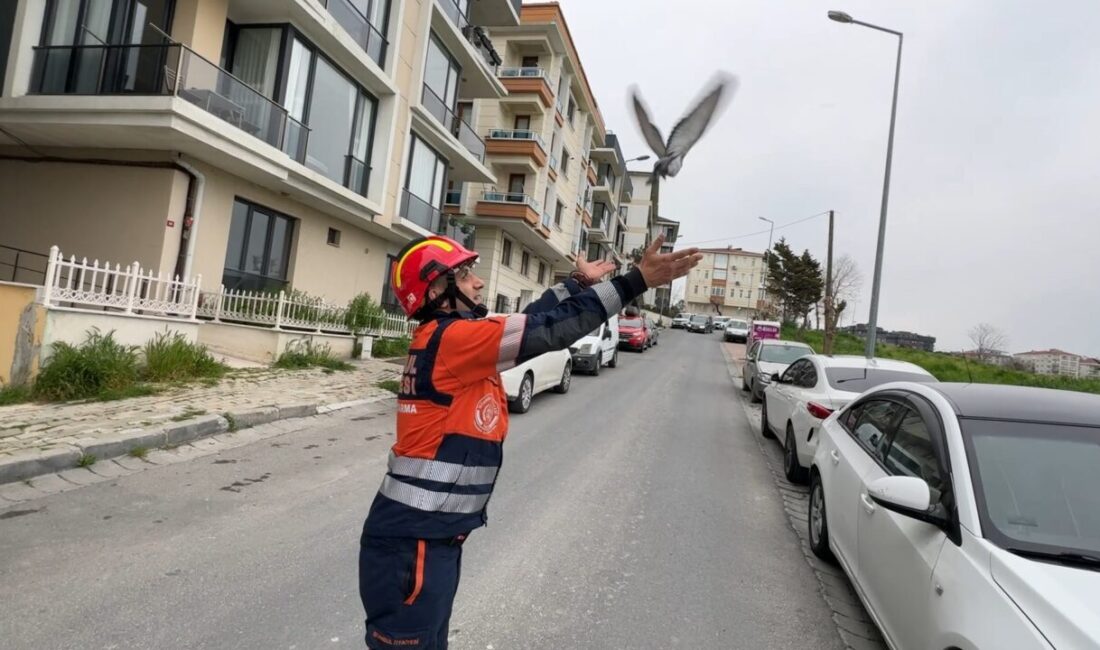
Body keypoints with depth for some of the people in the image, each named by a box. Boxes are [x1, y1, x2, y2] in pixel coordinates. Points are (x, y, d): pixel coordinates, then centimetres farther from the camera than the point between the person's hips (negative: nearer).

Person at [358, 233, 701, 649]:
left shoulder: (445, 339, 8)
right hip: (413, 540, -9)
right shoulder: (451, 338, -19)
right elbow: (551, 330, -22)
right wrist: (637, 280, -20)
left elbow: (530, 322, 15)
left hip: (432, 535, 9)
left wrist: (580, 282, 19)